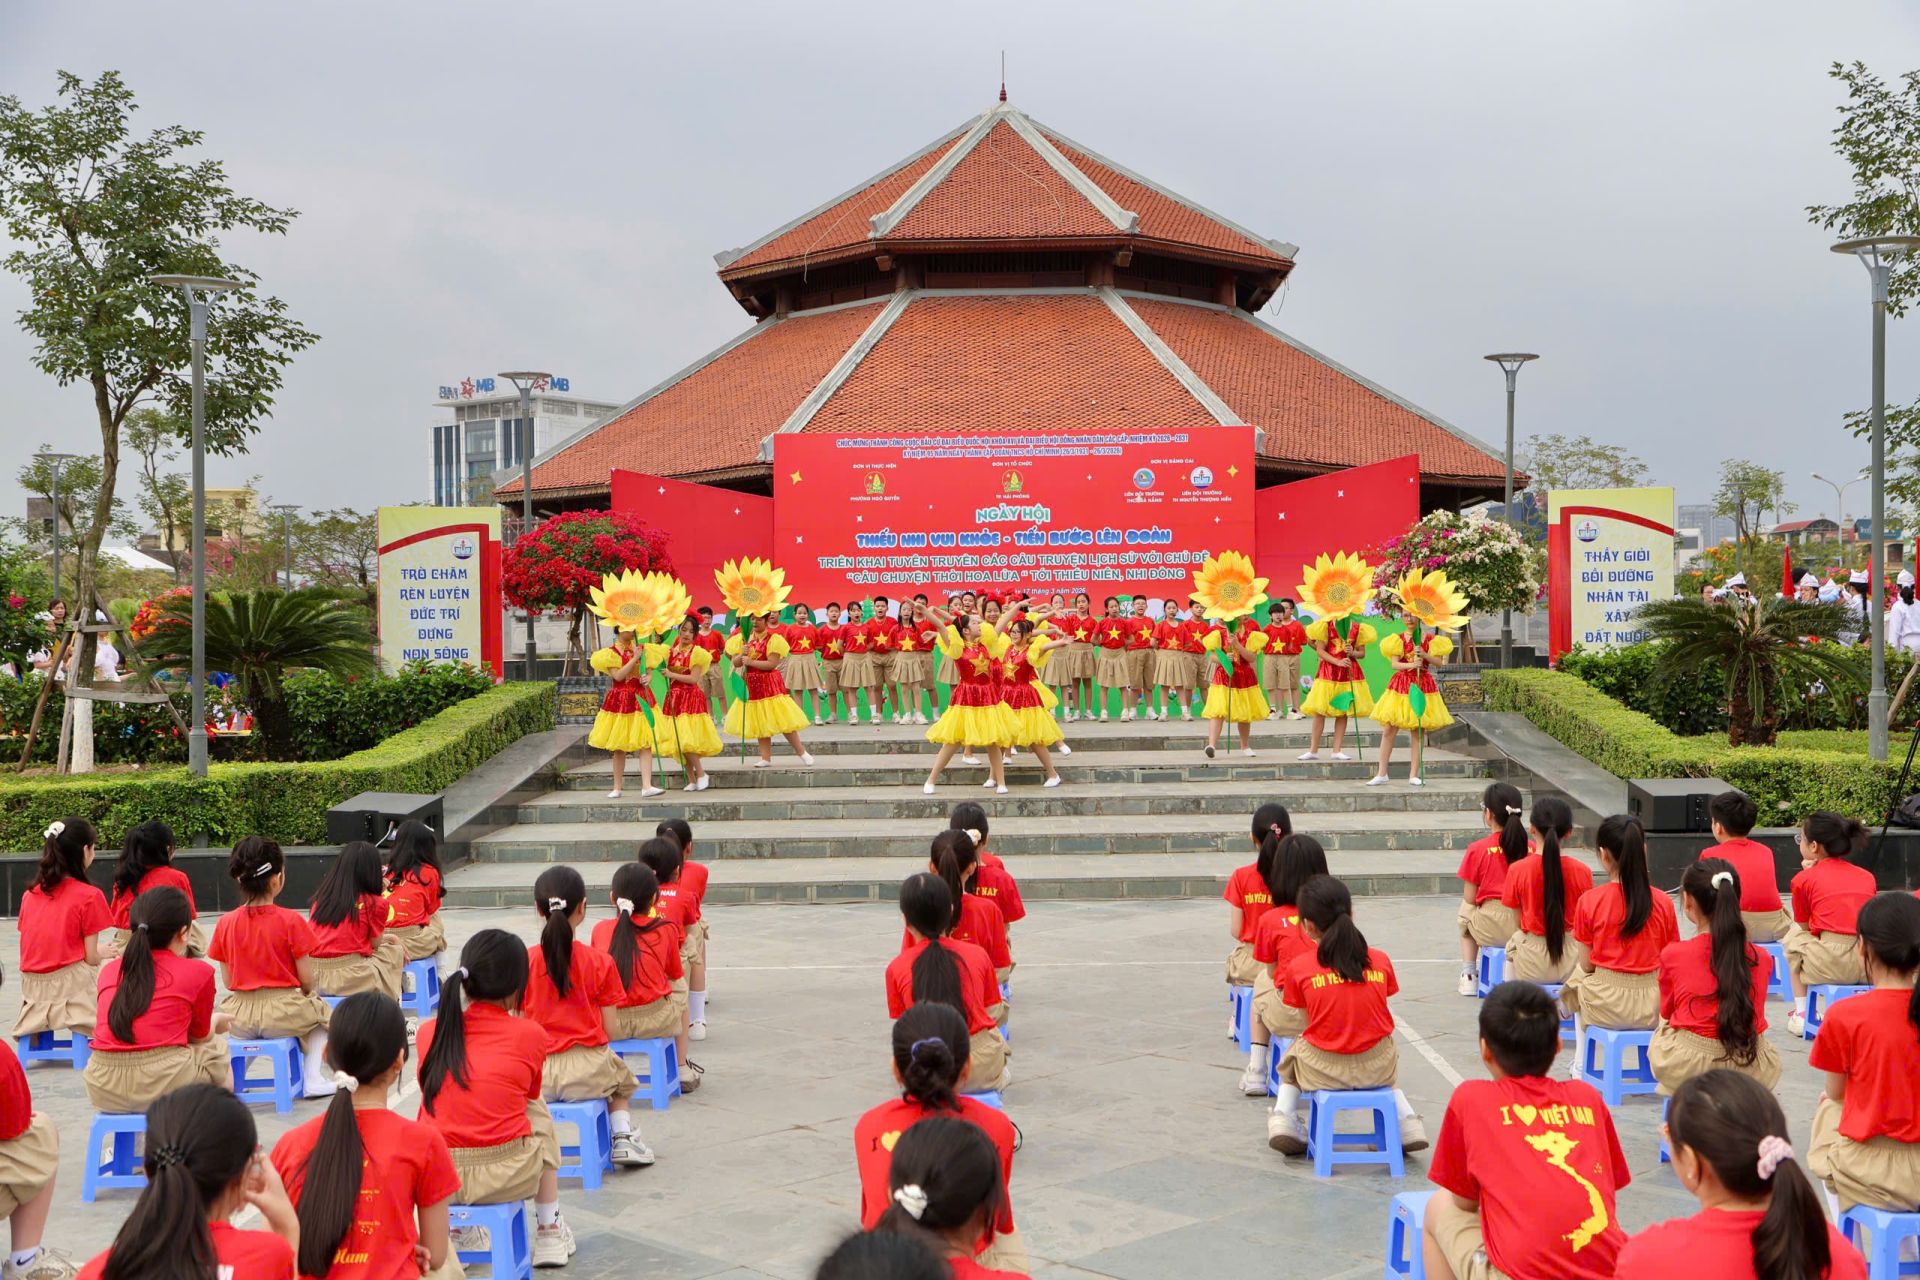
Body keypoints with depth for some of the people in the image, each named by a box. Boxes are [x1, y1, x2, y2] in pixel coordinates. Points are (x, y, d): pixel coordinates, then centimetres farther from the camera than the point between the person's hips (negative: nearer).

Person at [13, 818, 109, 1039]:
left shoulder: (29, 895, 10)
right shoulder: (89, 896, -8)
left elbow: (27, 950, 11)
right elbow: (91, 958, -8)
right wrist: (104, 952, 15)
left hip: (33, 989, 6)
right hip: (72, 988, -6)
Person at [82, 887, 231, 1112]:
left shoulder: (109, 970, 13)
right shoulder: (198, 972, 1)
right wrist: (217, 1021, 39)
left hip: (102, 1089, 4)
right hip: (164, 1085, -4)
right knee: (216, 1048, 25)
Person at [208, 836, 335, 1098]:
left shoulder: (225, 923, -3)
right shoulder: (290, 921, -13)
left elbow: (227, 981, 3)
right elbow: (306, 980, -8)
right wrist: (303, 995, 14)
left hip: (239, 1018, 4)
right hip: (282, 1014, -4)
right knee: (320, 1012, 28)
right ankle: (314, 1078, 13)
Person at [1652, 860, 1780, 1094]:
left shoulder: (1673, 954, -6)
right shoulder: (1761, 959, 1)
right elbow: (1754, 1015, 16)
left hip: (1686, 1066, -3)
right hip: (1752, 1071, 3)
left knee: (1660, 1030, 27)